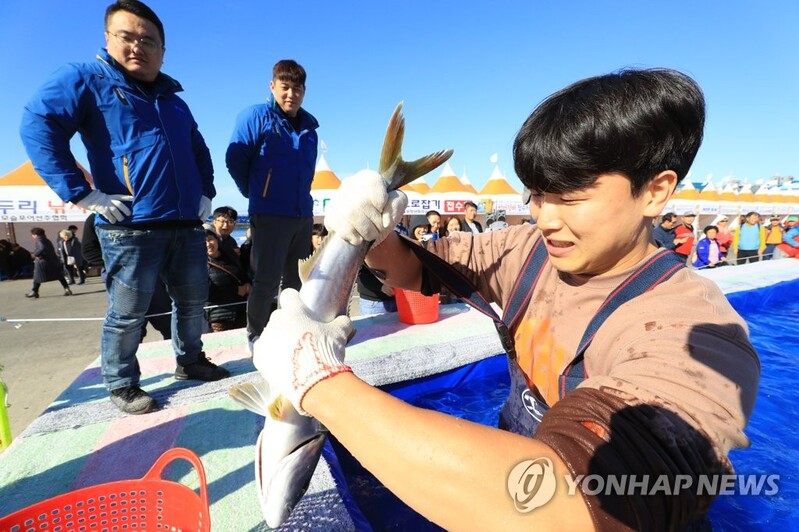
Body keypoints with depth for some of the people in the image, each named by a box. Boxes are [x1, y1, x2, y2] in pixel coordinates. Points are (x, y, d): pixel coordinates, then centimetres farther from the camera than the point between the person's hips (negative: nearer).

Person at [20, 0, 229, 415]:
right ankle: (121, 384, 23)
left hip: (187, 225, 6)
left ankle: (189, 361, 33)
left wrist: (206, 192, 14)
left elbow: (199, 151, 28)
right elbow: (37, 125, -10)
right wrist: (81, 193, -16)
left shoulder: (172, 99, 21)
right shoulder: (87, 79, 2)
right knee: (128, 314, 3)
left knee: (193, 301, 14)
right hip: (130, 228, -6)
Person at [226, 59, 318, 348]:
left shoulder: (309, 125, 13)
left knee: (297, 280, 12)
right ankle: (256, 336, 16)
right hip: (270, 216, -5)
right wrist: (255, 193, 5)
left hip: (303, 215, 6)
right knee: (267, 280, -1)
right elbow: (235, 159, -5)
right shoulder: (256, 116, -4)